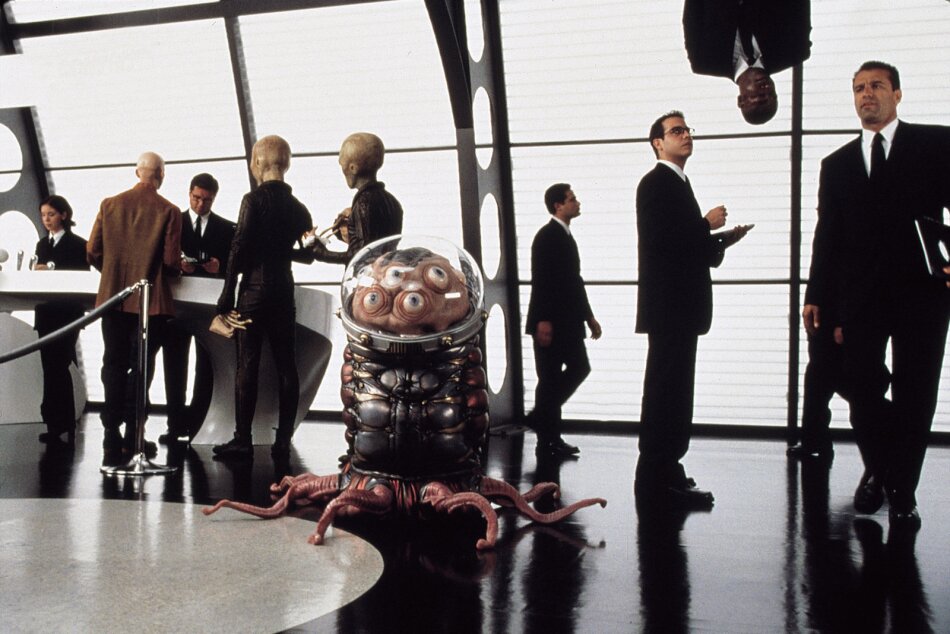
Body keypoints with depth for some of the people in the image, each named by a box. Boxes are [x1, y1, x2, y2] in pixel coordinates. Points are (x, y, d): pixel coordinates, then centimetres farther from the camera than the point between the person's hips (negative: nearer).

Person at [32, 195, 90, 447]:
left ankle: (63, 427, -6)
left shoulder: (77, 244, -2)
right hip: (46, 313, 6)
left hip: (67, 313, -6)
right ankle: (56, 423, 11)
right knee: (50, 367, 6)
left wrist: (51, 269, -16)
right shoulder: (42, 244, 16)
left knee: (59, 367, -10)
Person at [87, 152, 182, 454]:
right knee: (141, 366, 4)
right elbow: (171, 262, -12)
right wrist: (173, 271, 11)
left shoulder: (109, 205, 1)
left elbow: (92, 253, 2)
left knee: (114, 364, 11)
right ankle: (132, 434, 5)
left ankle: (111, 431, 12)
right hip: (151, 301, -3)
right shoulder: (169, 212, -8)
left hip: (113, 297, 3)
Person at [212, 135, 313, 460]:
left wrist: (226, 298, -8)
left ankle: (243, 440, 1)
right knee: (286, 366, 7)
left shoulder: (253, 200, -8)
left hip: (254, 290, -5)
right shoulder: (298, 207, 8)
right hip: (285, 291, 5)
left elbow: (238, 249, -11)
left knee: (247, 366, -1)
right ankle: (283, 440, 10)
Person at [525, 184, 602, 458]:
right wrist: (543, 320, -25)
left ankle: (542, 417, 17)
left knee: (579, 368, 10)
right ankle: (547, 441, 4)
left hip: (568, 320, 10)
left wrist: (588, 316, 19)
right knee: (550, 378, -4)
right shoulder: (547, 236, -11)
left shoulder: (566, 237, 18)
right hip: (550, 322, -9)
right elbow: (540, 280, -19)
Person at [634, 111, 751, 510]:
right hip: (668, 305, -11)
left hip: (680, 305, 11)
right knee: (666, 391, -10)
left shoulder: (676, 184, 21)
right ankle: (657, 481, -8)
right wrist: (707, 223, -13)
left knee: (671, 391, 15)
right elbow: (659, 238, -22)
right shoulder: (656, 183, -9)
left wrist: (722, 239, 11)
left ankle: (664, 471, 25)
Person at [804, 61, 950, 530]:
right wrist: (816, 295, 7)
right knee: (861, 389, 2)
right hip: (859, 297, 2)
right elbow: (827, 235, 12)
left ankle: (902, 491, 15)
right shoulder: (837, 164, 14)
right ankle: (877, 471, 26)